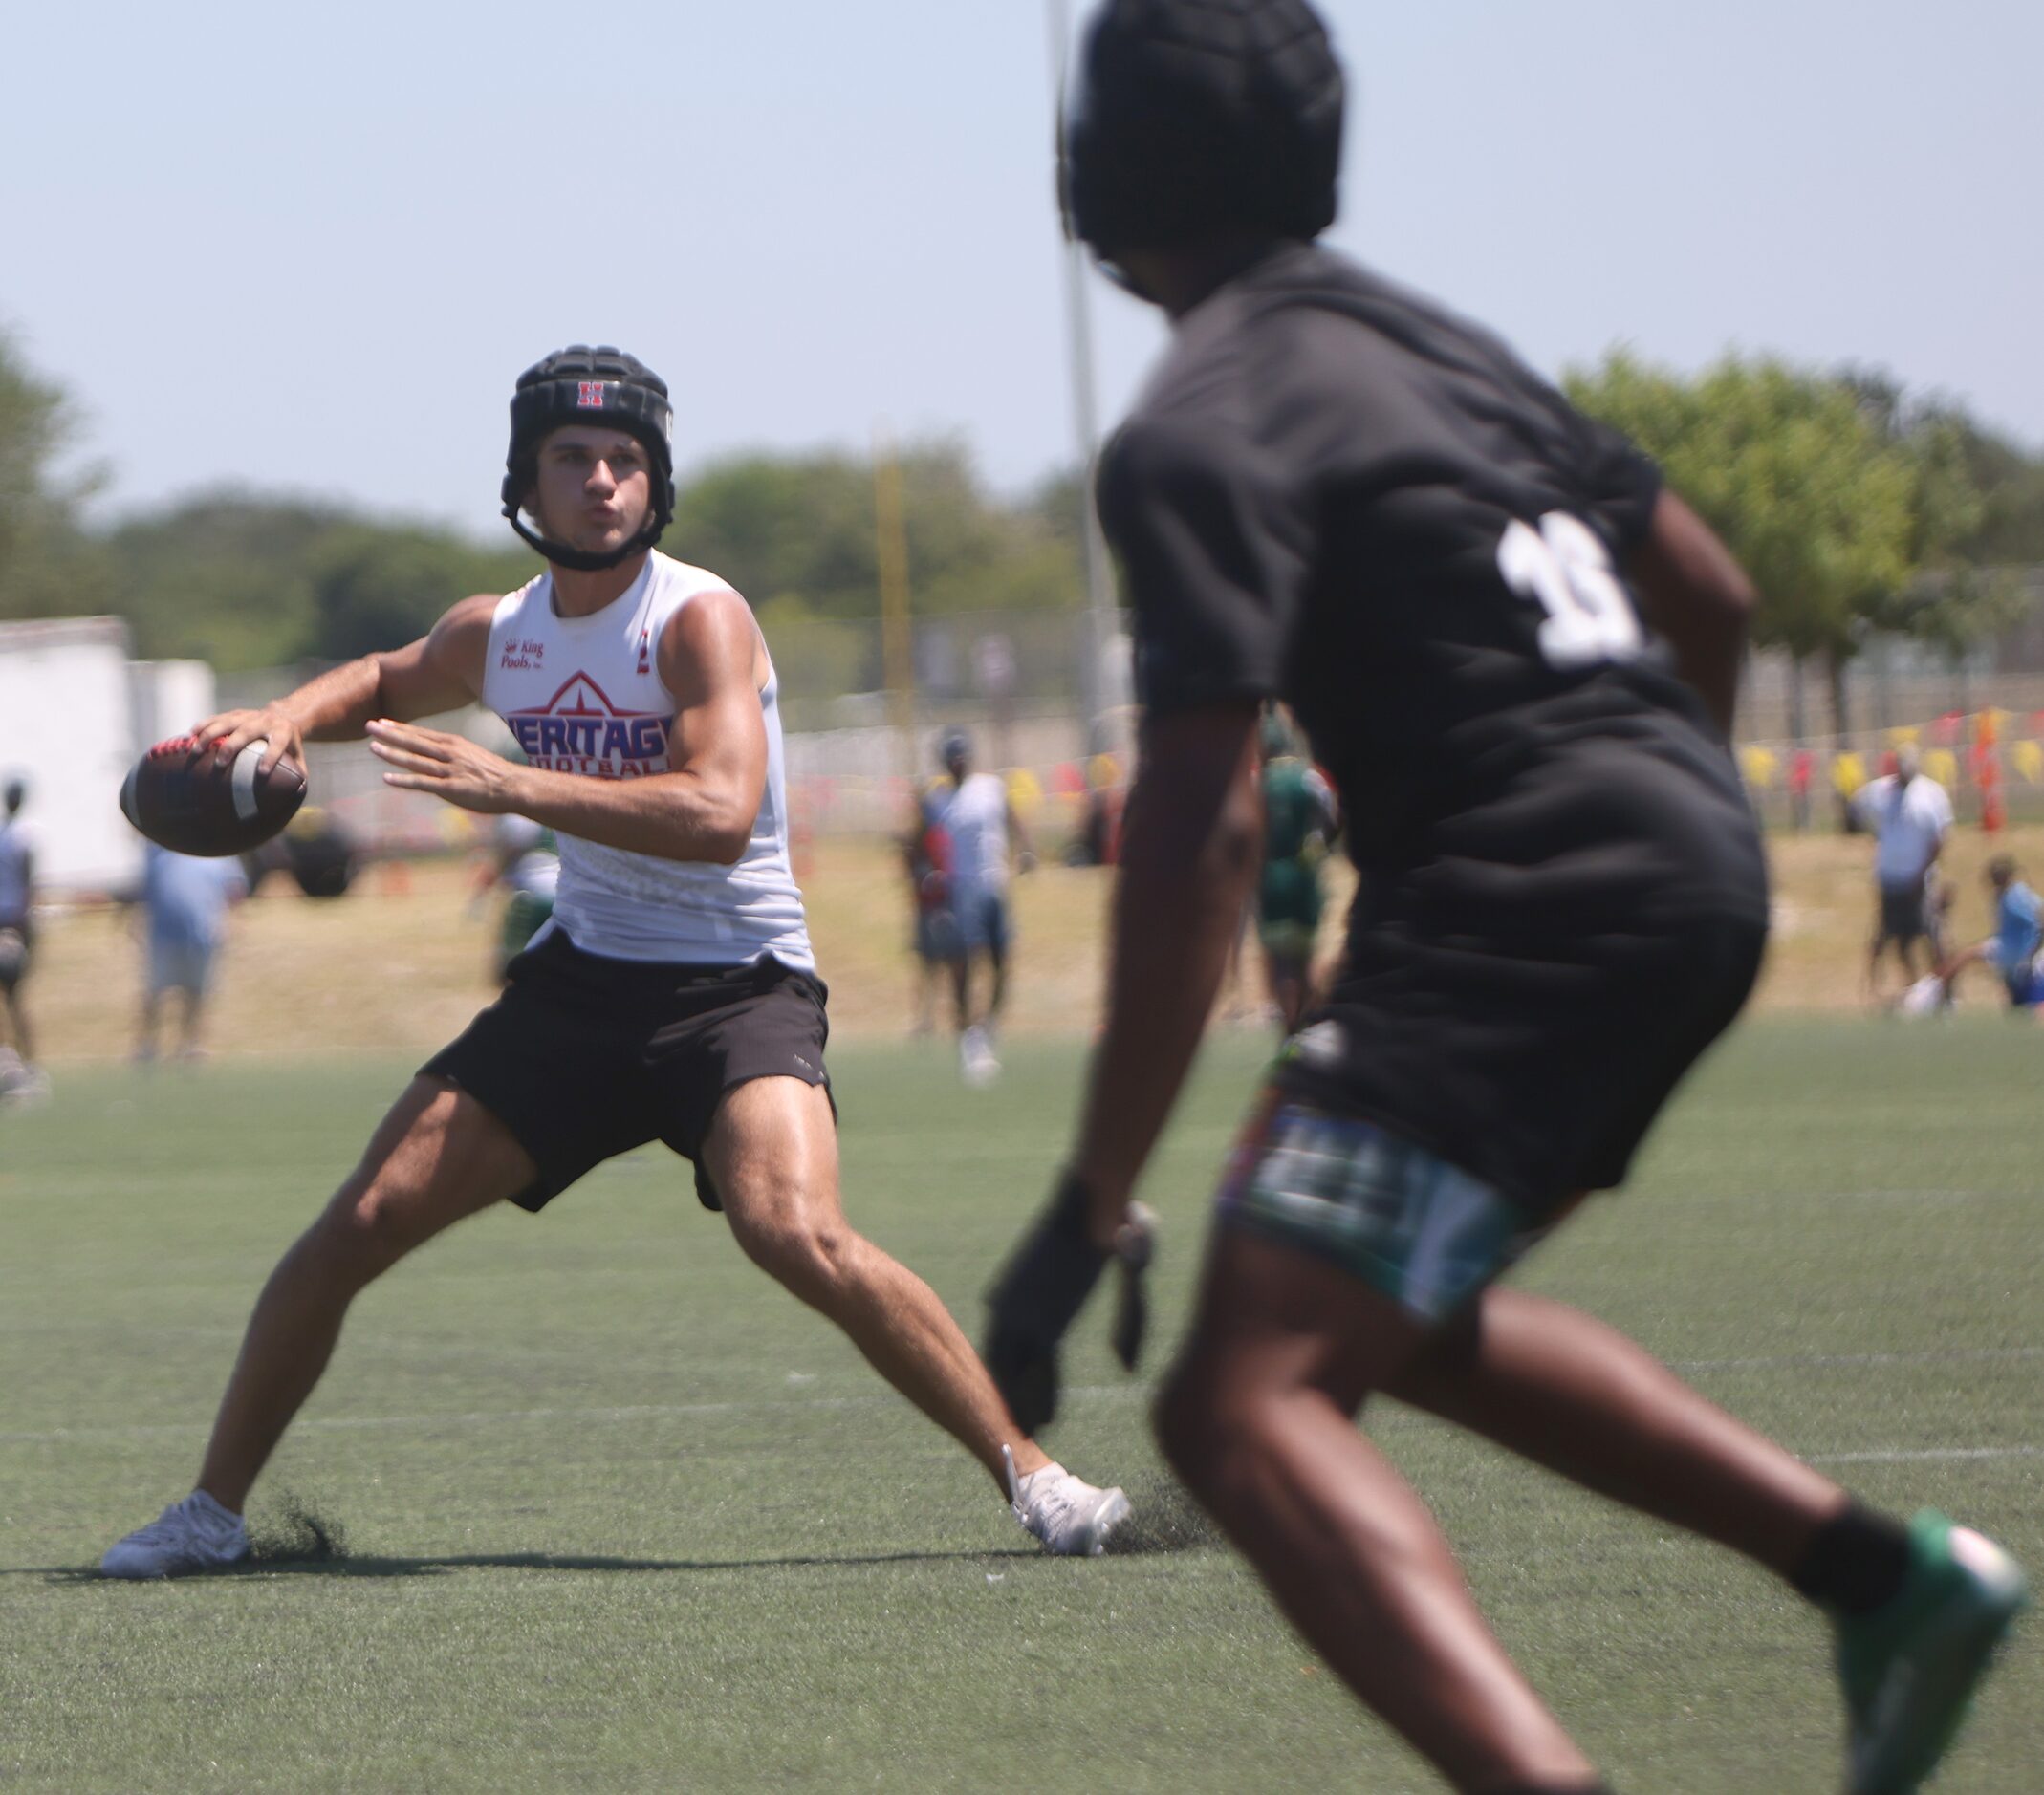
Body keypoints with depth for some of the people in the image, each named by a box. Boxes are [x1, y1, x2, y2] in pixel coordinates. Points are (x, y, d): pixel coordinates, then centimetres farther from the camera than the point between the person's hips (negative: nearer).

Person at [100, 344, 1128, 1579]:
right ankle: (214, 1509, 15)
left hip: (737, 989, -6)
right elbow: (388, 683, 29)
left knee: (797, 1234, -31)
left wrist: (513, 787, -35)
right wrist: (288, 718, 8)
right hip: (582, 978, 6)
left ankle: (1029, 1470, -20)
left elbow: (720, 814, -31)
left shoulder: (698, 620, -16)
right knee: (361, 1224, 0)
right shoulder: (497, 635, 4)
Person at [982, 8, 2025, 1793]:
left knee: (1246, 1403, -17)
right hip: (1691, 855, 9)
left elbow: (1201, 830, -17)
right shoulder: (1426, 341, 19)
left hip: (1530, 898, -9)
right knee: (1394, 1307, 29)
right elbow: (1713, 595, 26)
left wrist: (1092, 1208, -16)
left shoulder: (1199, 435, -8)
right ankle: (1883, 1569, 22)